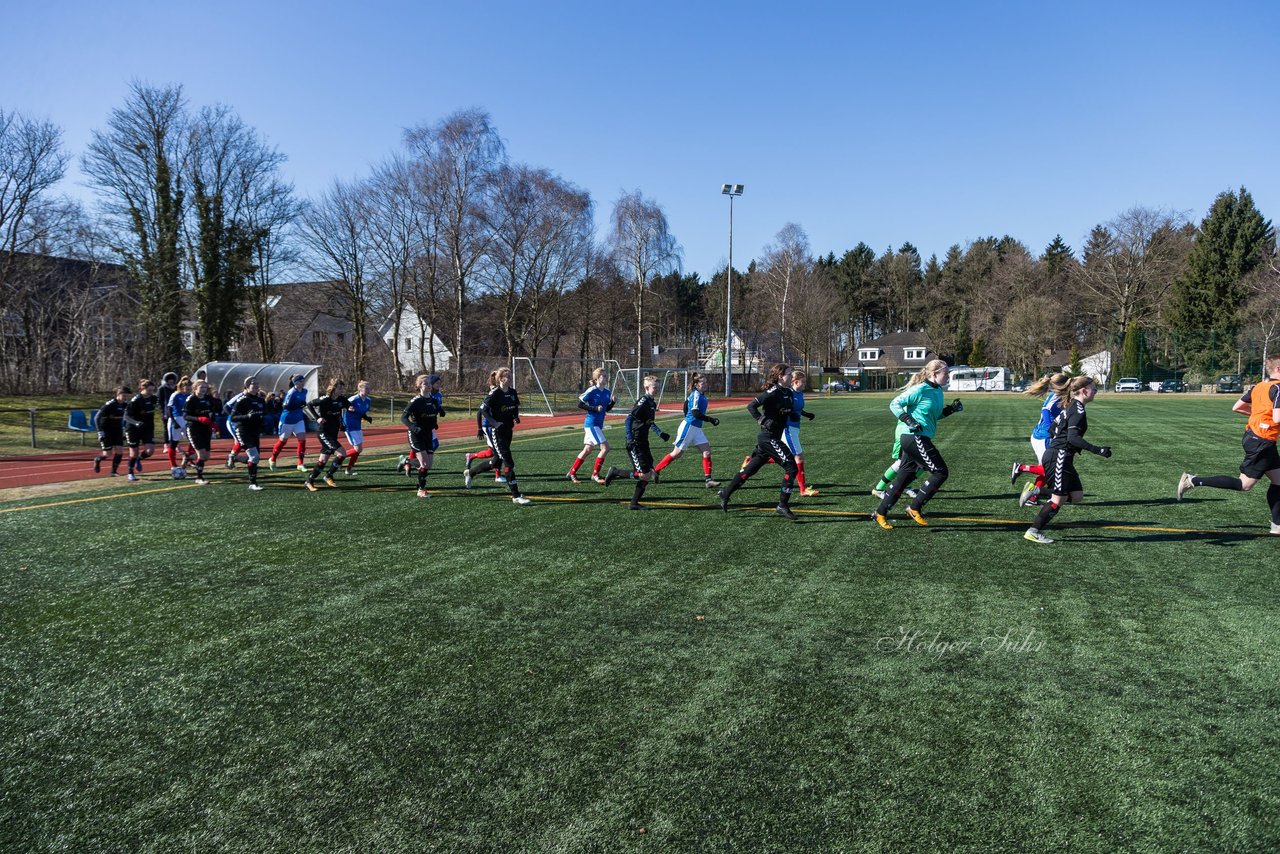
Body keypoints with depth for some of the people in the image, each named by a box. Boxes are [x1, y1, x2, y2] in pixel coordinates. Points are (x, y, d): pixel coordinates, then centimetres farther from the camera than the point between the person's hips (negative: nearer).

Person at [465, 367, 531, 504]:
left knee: (496, 462, 17)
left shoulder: (513, 392, 6)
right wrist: (494, 422, -22)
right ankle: (515, 495, -5)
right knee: (508, 462, -10)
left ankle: (470, 472, 39)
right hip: (496, 431, -8)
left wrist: (516, 416, 2)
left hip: (508, 430, 8)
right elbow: (483, 409, -14)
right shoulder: (494, 393, -15)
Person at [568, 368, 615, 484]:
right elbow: (580, 404, -12)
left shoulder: (607, 392, 8)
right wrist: (595, 408, -19)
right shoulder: (592, 391, -14)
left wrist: (613, 402, -3)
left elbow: (607, 409, 15)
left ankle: (571, 473, 22)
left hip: (598, 424, 8)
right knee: (605, 447, -12)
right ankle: (595, 474, -1)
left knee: (587, 450, 13)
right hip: (591, 423, -8)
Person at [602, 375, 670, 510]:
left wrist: (660, 434, 27)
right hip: (635, 444, -9)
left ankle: (634, 503, 14)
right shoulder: (643, 401, -14)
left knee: (649, 474, 6)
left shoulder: (652, 403, 13)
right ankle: (615, 472, 5)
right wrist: (630, 439, -26)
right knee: (644, 475, -11)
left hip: (643, 443, 9)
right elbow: (629, 419, -20)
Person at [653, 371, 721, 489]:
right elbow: (695, 413, -25)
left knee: (707, 451, -1)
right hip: (688, 427, -9)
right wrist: (710, 419, -21)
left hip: (696, 429, 9)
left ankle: (708, 479, -2)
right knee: (677, 453, 1)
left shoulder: (700, 394, 11)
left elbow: (686, 403, 23)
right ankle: (655, 470, 13)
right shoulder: (696, 395, -16)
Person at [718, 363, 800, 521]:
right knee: (791, 467, -10)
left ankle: (726, 494, 24)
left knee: (750, 469, 14)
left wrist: (790, 412, -2)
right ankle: (782, 506, -5)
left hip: (773, 438, 9)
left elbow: (789, 412, 20)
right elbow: (751, 406, -17)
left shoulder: (788, 393, 10)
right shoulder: (773, 392, -15)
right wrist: (762, 421, -22)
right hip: (768, 438, -9)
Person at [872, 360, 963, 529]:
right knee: (940, 472, -7)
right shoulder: (920, 390, -14)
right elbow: (895, 404, -11)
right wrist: (909, 421, -21)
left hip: (919, 439, 9)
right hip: (915, 437, -9)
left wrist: (951, 409, 10)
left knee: (904, 477, 12)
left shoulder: (938, 391, 13)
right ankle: (915, 508, 1)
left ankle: (880, 514, 18)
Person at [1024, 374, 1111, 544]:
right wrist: (1098, 450, -25)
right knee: (1059, 499, -5)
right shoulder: (1078, 410, -14)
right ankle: (1034, 532, 2)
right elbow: (1073, 438, -24)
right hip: (1058, 458, -10)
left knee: (1077, 496, 8)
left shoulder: (1071, 407, 14)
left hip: (1062, 458, 10)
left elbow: (1052, 428, 20)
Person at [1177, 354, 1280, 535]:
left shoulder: (1258, 386, 8)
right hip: (1261, 442, -9)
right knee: (1244, 485, -4)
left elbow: (1236, 407, 13)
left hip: (1252, 436, 9)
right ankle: (1194, 481, -7)